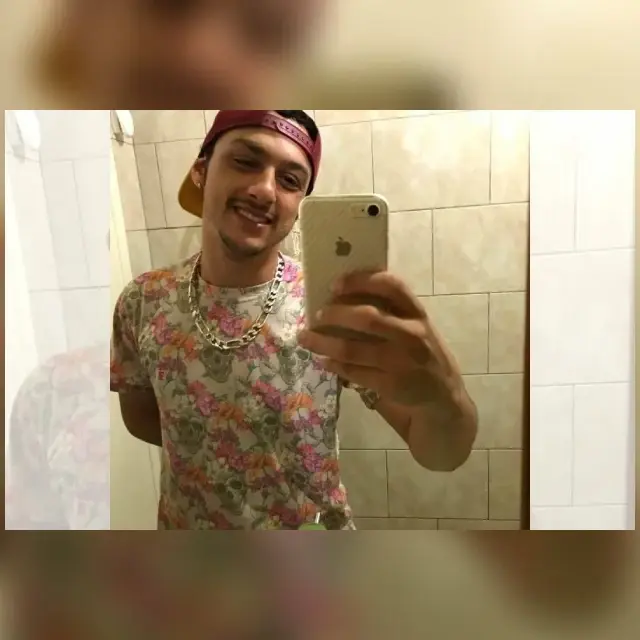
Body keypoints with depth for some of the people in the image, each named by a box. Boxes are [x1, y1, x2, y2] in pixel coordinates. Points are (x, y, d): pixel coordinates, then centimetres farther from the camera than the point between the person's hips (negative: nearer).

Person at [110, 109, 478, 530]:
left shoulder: (332, 307, -23)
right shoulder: (143, 303, -15)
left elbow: (443, 454, -27)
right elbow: (139, 412, 1)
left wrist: (444, 393, -48)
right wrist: (207, 447, -14)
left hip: (314, 525, -1)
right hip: (186, 524, 2)